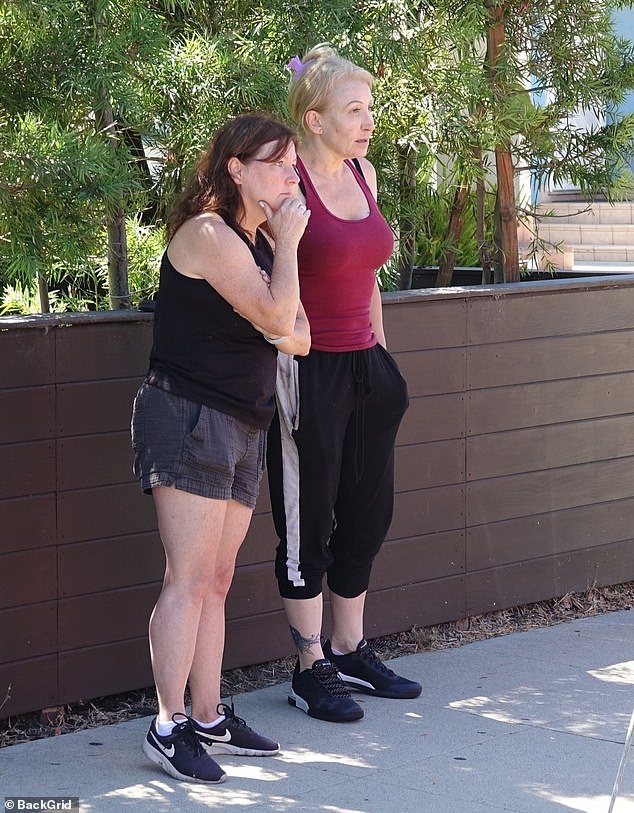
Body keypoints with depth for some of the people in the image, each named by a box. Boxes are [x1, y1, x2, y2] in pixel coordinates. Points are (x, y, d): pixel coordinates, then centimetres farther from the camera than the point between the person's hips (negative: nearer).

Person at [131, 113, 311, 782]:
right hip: (189, 417, -9)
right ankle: (169, 726, -7)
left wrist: (286, 326, -11)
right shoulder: (209, 234, -12)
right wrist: (288, 243, -7)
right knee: (189, 577, -10)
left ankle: (209, 719, 13)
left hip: (242, 426, 9)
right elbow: (276, 315, -19)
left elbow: (299, 336, 12)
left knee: (216, 580, 9)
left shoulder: (257, 242, 17)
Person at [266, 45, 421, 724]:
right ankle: (311, 671, 12)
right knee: (308, 524, 2)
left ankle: (349, 654, 27)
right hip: (307, 373, -8)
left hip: (365, 368, 8)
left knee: (367, 516, 13)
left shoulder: (363, 174, 10)